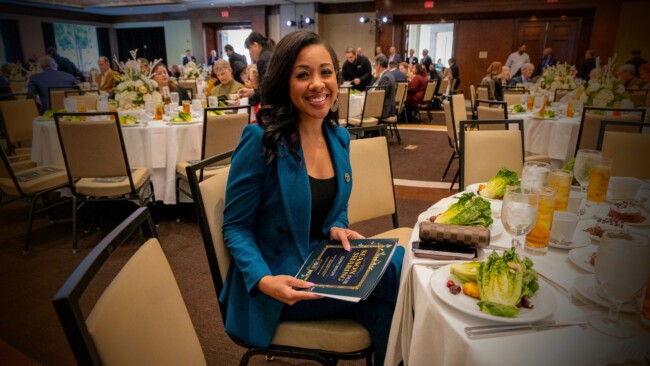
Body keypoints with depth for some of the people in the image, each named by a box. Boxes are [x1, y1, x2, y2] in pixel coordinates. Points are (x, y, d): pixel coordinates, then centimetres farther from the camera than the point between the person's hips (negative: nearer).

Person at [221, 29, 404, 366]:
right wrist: (264, 280, -27)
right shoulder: (261, 139, -18)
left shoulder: (339, 137, 2)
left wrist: (338, 229, -8)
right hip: (278, 282, -6)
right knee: (392, 279, -17)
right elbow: (236, 227, -12)